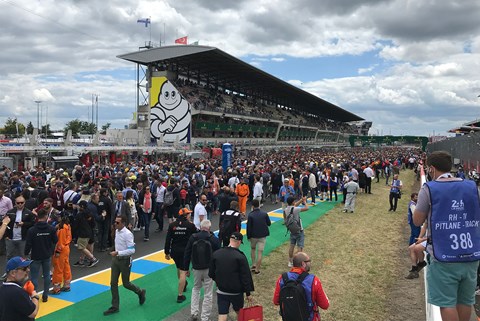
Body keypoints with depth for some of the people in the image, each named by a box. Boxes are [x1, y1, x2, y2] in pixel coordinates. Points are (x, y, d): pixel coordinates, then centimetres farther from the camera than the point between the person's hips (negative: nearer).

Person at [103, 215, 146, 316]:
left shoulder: (127, 234, -22)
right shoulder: (117, 231, 2)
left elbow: (132, 250, -26)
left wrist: (117, 253, -29)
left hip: (125, 260, -7)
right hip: (116, 259, 7)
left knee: (126, 283, 6)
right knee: (113, 283, 7)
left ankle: (140, 292, 34)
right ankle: (115, 307, 18)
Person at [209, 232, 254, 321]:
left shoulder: (216, 254, -3)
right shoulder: (240, 257, -16)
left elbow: (211, 274, 7)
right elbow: (245, 277, -13)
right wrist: (248, 293, -4)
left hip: (221, 291, 3)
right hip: (236, 292, -2)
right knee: (239, 313, 21)